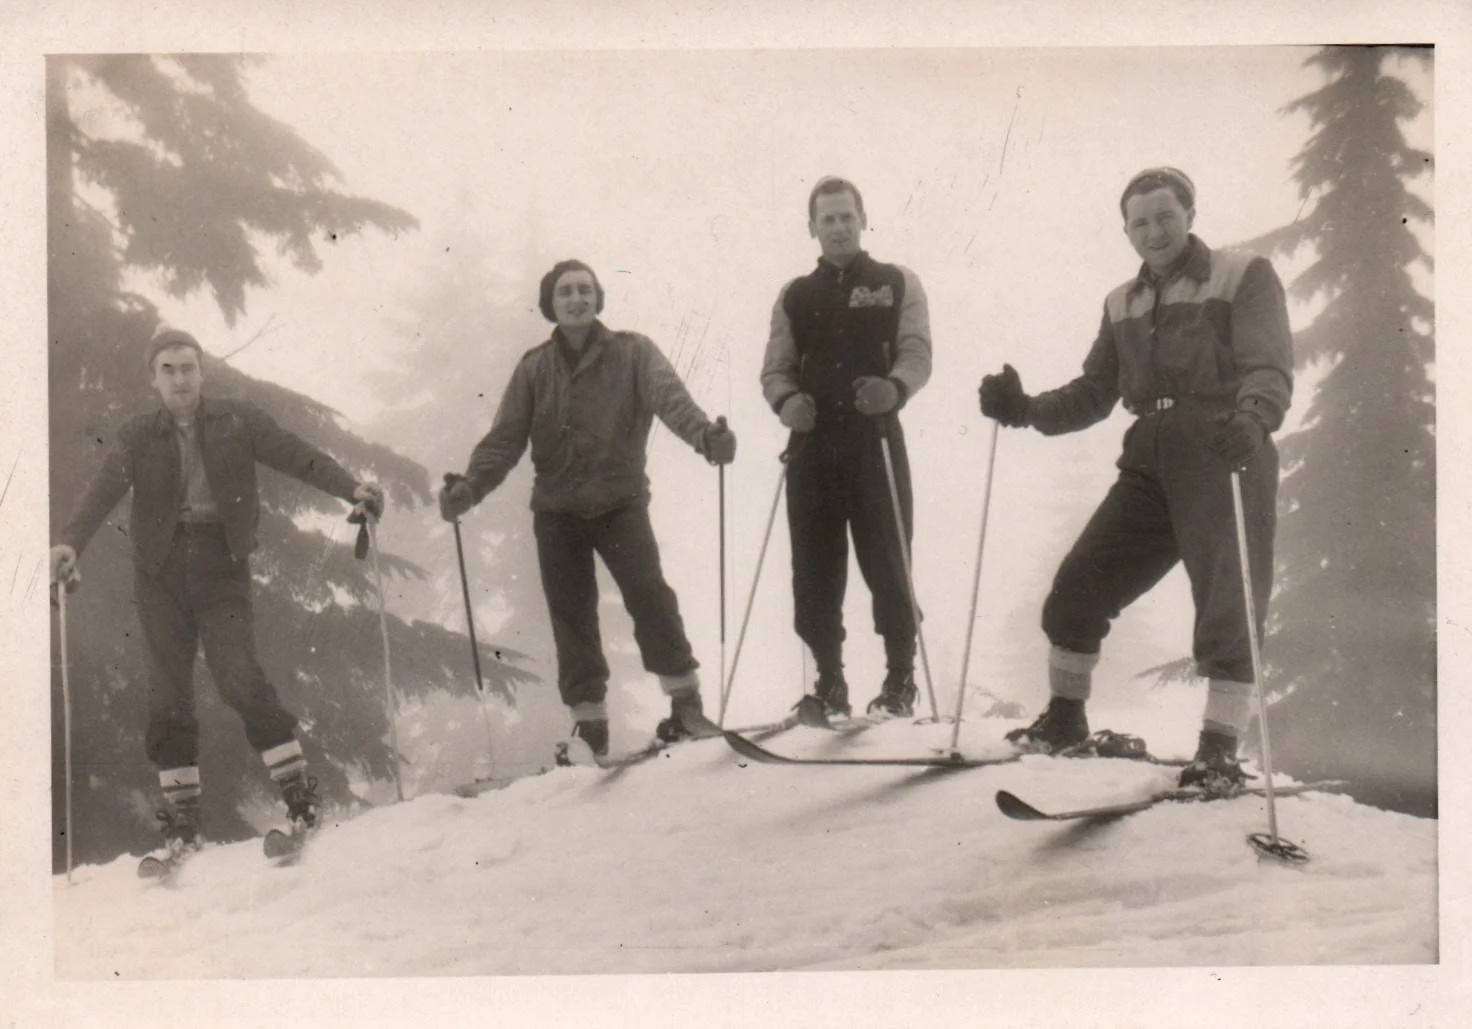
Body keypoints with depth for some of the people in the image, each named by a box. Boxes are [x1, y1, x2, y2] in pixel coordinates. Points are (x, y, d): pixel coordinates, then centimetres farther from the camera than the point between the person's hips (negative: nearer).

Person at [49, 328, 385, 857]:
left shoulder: (237, 421, 2)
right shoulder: (137, 438, 3)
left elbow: (296, 456, -5)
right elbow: (104, 491, -10)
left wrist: (351, 488, -20)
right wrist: (70, 542, -27)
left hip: (221, 565, -2)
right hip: (160, 571, 2)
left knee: (239, 678, -15)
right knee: (168, 692, 3)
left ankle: (298, 789, -6)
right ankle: (181, 812, 14)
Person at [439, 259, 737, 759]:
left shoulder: (632, 352, 0)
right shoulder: (534, 368, 7)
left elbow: (669, 394, -18)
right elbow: (505, 437, 2)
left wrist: (703, 432, -38)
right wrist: (470, 486, -14)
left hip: (620, 501, -3)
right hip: (557, 511, 3)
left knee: (649, 594, -18)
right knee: (571, 615, 5)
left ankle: (684, 700, -7)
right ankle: (589, 721, 16)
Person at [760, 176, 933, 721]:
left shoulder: (897, 284, 10)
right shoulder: (795, 296, 17)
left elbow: (916, 354, 0)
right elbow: (775, 367, 14)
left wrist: (894, 387, -22)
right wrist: (785, 401, -9)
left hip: (876, 440, -3)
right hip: (811, 443, 3)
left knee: (886, 561, -3)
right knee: (814, 567, 3)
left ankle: (900, 679, 11)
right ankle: (829, 681, 14)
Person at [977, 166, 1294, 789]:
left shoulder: (1245, 277, 1)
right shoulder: (1123, 304, 18)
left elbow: (1270, 368, -12)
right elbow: (1094, 393, 16)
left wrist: (1253, 417, -34)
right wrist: (1028, 409, -2)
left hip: (1226, 461, -5)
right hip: (1151, 466, 6)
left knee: (1227, 609, -6)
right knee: (1077, 589, 3)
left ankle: (1220, 751, 4)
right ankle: (1064, 716, 22)